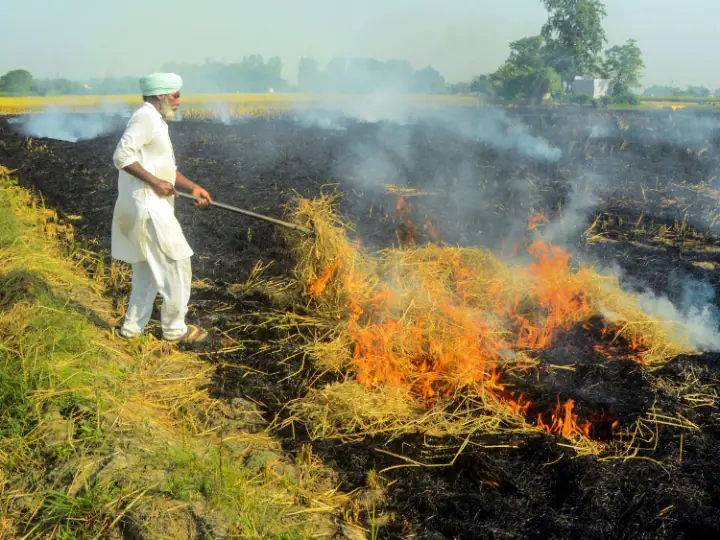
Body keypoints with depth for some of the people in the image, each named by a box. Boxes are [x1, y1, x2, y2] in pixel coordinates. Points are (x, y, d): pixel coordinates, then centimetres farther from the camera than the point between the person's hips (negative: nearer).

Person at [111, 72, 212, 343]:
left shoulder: (155, 121, 18)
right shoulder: (145, 117, -12)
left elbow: (165, 167, 22)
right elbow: (121, 156, -23)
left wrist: (193, 187, 12)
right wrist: (155, 182, -20)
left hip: (151, 206, 10)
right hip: (147, 207, -10)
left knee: (147, 269, 18)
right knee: (177, 265, -1)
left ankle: (132, 326, 25)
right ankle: (175, 328, 10)